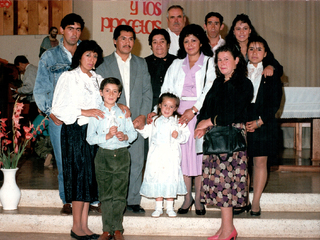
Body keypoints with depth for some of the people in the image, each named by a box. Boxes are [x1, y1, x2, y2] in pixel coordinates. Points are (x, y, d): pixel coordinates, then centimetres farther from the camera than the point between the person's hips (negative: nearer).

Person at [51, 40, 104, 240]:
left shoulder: (98, 79, 16)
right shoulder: (69, 77, 0)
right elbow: (58, 108, -8)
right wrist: (83, 112, -15)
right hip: (75, 131, -6)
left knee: (90, 177, 5)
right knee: (80, 175, -9)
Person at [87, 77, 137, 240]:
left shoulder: (123, 113, 6)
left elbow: (133, 133, 8)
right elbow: (90, 138, -5)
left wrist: (125, 136, -13)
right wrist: (107, 136, -17)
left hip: (122, 155, 1)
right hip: (104, 155, -1)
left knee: (119, 193, 2)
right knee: (105, 194, 4)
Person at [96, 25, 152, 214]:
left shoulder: (141, 64, 15)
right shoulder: (104, 64, 6)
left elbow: (148, 91, 10)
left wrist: (143, 115, -3)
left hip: (137, 121, 3)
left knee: (137, 161, 2)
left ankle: (133, 201, 12)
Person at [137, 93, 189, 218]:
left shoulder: (178, 121, 5)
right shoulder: (154, 120, 11)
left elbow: (185, 135, 2)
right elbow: (146, 132, 16)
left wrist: (178, 135, -17)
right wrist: (140, 127, -2)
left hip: (171, 157, -2)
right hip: (156, 156, 2)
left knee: (171, 179, 1)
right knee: (156, 178, 4)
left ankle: (170, 208, 15)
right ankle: (158, 208, 16)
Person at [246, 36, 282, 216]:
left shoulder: (271, 74, 8)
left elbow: (275, 103, 1)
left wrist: (259, 121, -10)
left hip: (263, 124, 0)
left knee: (260, 162, 0)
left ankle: (256, 202, 7)